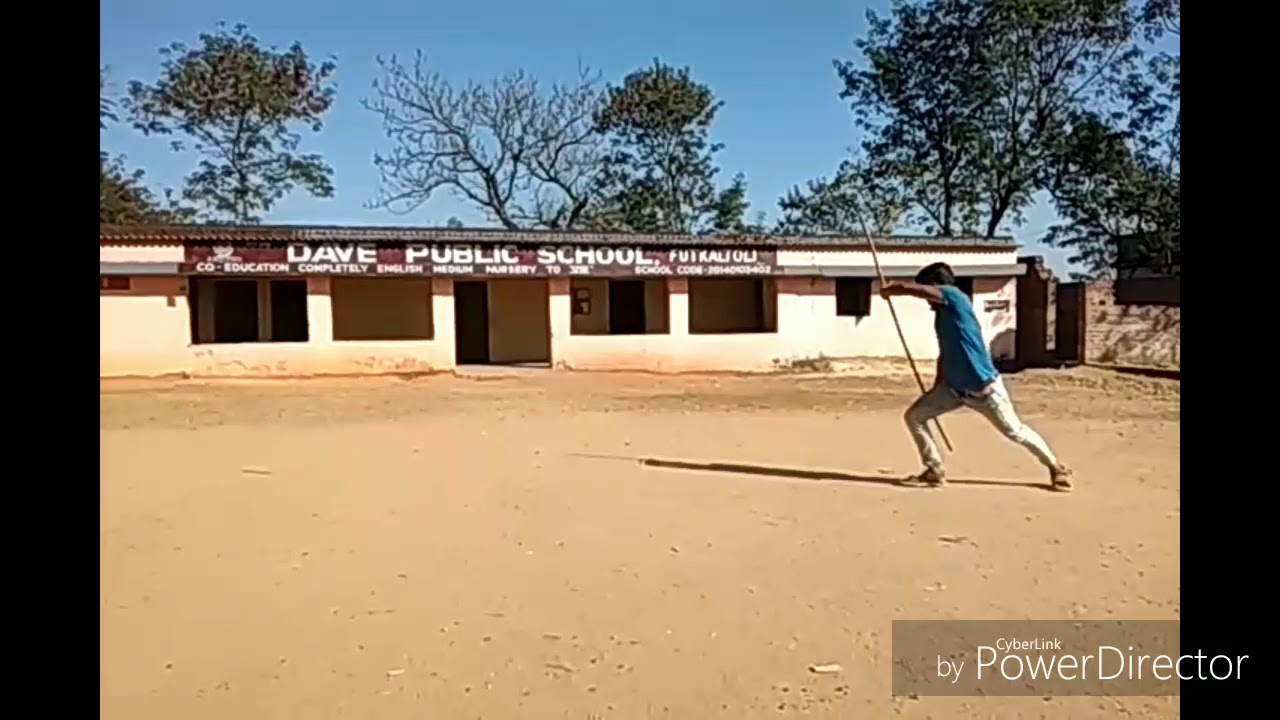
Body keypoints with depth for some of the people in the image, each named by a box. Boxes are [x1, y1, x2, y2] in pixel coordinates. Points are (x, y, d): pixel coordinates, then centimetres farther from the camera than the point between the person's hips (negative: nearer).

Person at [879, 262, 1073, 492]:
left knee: (1015, 432, 5)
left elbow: (909, 288, -26)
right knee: (914, 416, 2)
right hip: (953, 387, 8)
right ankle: (935, 470, 12)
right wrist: (935, 390, 19)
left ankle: (1056, 467, 29)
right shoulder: (942, 311, 8)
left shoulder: (954, 295, -17)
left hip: (985, 388, -8)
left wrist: (887, 290, -7)